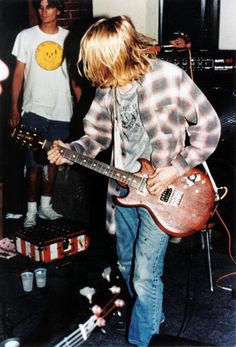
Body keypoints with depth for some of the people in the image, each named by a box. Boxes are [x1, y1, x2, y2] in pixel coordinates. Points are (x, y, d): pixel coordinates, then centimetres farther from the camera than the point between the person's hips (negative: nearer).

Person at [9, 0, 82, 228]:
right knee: (34, 164, -2)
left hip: (61, 111, 2)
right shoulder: (26, 36, 1)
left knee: (53, 160, 11)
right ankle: (31, 210, 12)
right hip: (34, 109, -2)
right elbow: (18, 73, 2)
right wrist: (14, 107, -3)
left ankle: (45, 205, 26)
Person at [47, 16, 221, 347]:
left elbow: (209, 127, -12)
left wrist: (175, 170, -17)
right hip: (123, 187, 6)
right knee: (127, 265, 21)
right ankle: (152, 315, 47)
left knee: (145, 276, -4)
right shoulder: (106, 87, -2)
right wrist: (70, 151, -8)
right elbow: (98, 134, 10)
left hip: (159, 191, -6)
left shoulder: (169, 77, -19)